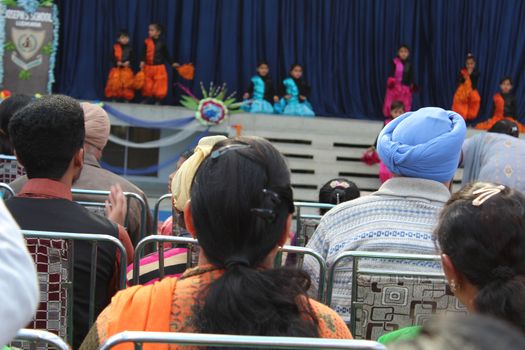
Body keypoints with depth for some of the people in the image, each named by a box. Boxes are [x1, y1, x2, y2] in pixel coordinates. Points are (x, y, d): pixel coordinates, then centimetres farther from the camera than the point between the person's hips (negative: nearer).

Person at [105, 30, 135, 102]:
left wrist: (128, 62, -18)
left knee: (127, 84, -3)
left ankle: (127, 98, 4)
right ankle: (114, 97, 8)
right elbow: (113, 57, -1)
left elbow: (132, 58, 0)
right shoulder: (115, 47, 2)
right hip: (117, 69, 0)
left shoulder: (129, 48, 3)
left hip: (127, 69, 0)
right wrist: (117, 62, -17)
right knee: (115, 84, -3)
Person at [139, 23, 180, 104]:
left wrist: (172, 63, 2)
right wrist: (142, 61, -20)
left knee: (158, 86, 2)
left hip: (159, 68, -1)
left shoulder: (161, 43, -1)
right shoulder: (147, 42, -1)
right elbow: (144, 53, -5)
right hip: (148, 68, 1)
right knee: (148, 86, 8)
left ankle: (158, 102, 11)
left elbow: (166, 55, 6)